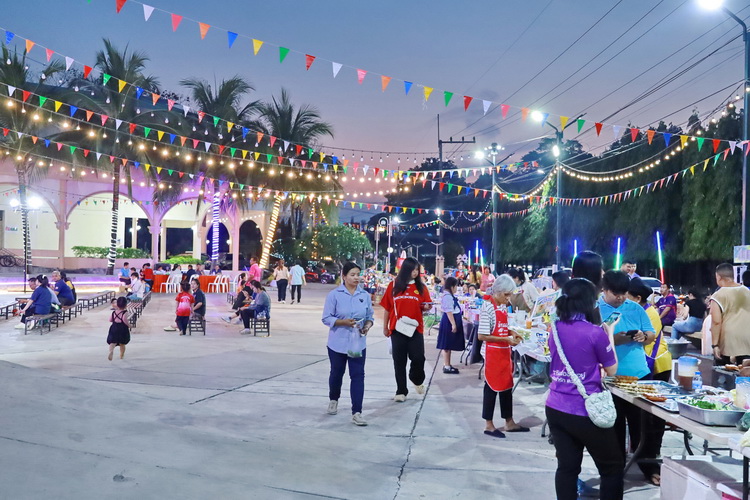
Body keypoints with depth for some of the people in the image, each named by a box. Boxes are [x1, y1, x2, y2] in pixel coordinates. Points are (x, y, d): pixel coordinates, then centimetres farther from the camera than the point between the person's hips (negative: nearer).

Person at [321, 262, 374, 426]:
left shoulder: (365, 295, 1)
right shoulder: (334, 295, -9)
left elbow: (370, 317, 8)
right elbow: (326, 318, -10)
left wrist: (367, 326, -13)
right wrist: (344, 322, -24)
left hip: (358, 343, 2)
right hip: (338, 343, -1)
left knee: (358, 376, -6)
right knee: (336, 373, 17)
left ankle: (356, 413, -4)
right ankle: (333, 400, 45)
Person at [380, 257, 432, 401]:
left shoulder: (421, 287, 5)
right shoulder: (394, 285, 2)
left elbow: (426, 305, 9)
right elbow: (387, 308, 5)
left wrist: (426, 307, -14)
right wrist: (385, 327, 7)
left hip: (416, 328, 1)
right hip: (397, 329, 0)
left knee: (418, 358, -3)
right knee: (399, 361, 4)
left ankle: (417, 380, 28)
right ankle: (401, 391, 15)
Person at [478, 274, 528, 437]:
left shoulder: (503, 306, 8)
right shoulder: (487, 307, -19)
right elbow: (482, 336, -22)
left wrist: (512, 333, 3)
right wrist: (506, 339, -23)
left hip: (504, 352, 8)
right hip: (492, 353, -8)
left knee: (507, 386, 15)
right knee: (492, 387, 1)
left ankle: (509, 422, 26)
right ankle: (489, 425, 14)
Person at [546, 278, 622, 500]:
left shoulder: (556, 329, 2)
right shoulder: (595, 332, -16)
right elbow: (612, 370, -2)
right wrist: (609, 336, 8)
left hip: (555, 409, 6)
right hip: (584, 412, -6)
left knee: (566, 467, 13)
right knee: (613, 467, 14)